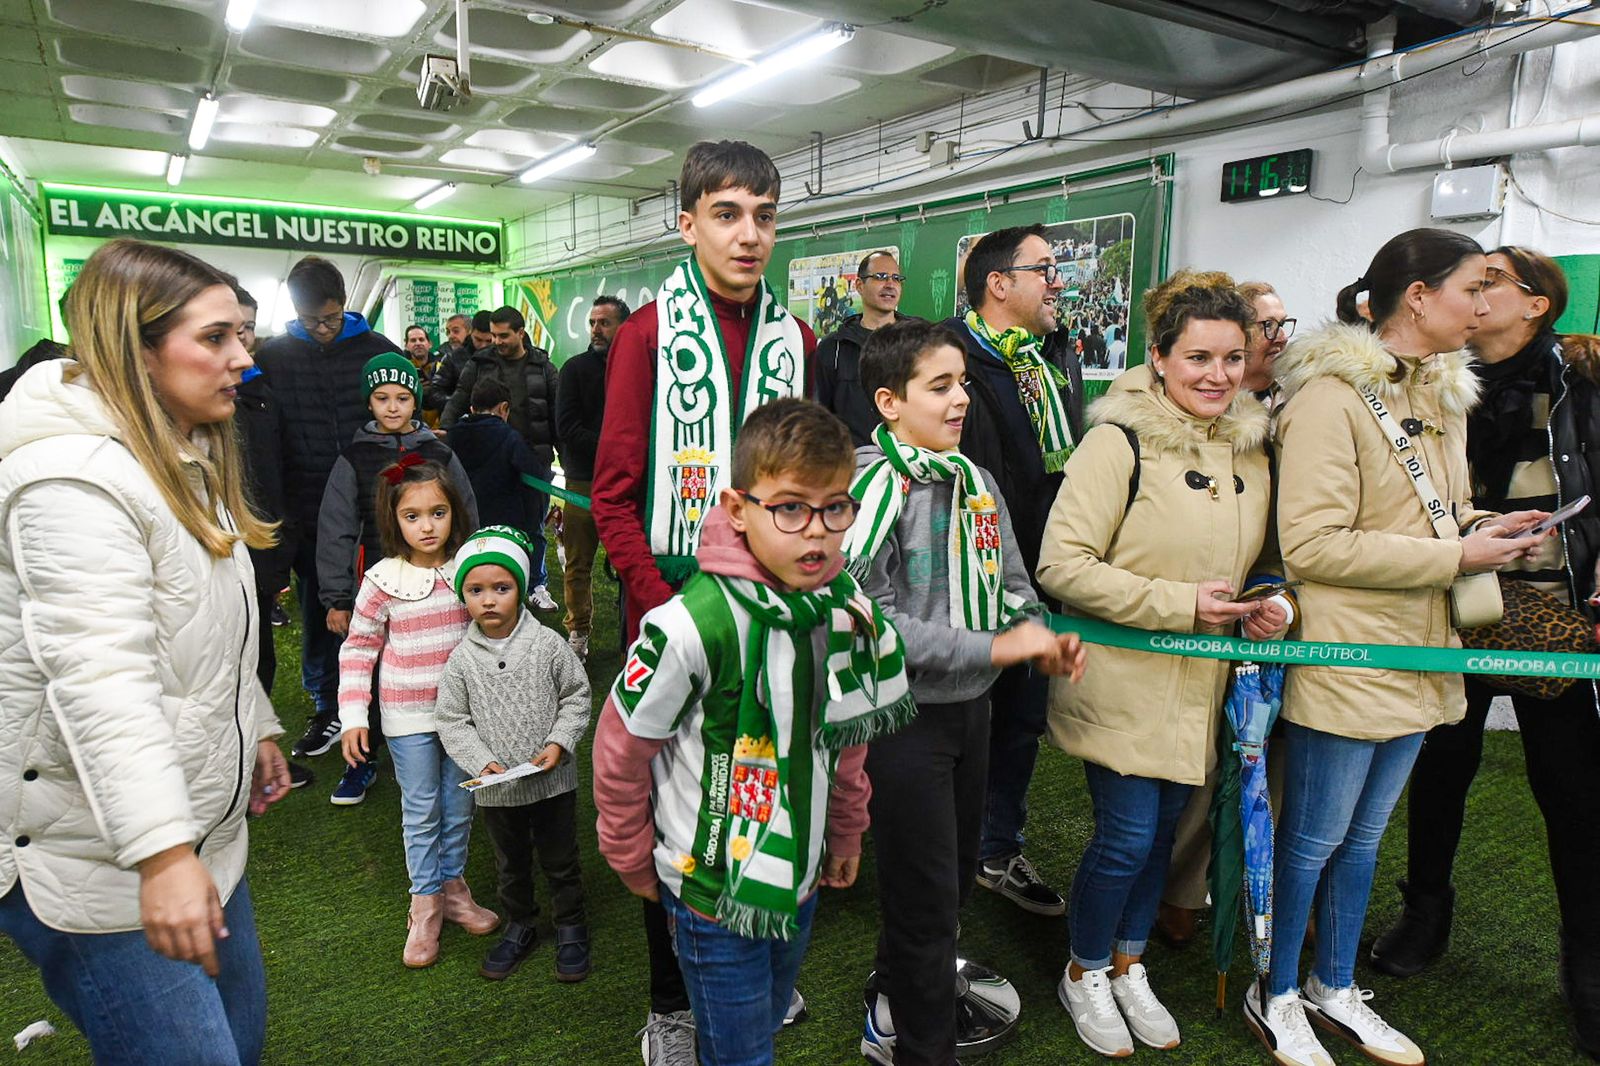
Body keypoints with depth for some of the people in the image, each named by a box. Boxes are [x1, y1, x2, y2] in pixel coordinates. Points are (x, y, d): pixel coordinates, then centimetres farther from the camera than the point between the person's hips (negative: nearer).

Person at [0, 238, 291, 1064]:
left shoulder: (188, 460, 11)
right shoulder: (75, 477, -21)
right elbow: (99, 677, -30)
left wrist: (257, 727, 24)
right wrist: (162, 853, -34)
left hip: (197, 826, 10)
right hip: (96, 864, -9)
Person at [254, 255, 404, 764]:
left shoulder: (379, 350, -1)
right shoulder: (272, 358, 0)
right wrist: (281, 518, -5)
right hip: (308, 518, 1)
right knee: (318, 617, 12)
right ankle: (328, 710, 27)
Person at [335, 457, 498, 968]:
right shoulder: (383, 580, -10)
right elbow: (357, 649, -4)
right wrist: (352, 716, -9)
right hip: (408, 717, -2)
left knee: (459, 805, 14)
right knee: (421, 810, 8)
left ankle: (453, 886, 32)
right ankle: (425, 903, 23)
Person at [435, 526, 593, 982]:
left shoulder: (547, 644, -11)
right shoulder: (462, 658, -7)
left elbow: (576, 696, -3)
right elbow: (452, 721, -2)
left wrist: (559, 744, -15)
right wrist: (483, 762, -15)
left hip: (552, 779, -1)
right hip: (496, 787, 2)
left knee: (560, 860, 14)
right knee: (511, 864, 21)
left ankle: (571, 930, 34)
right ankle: (519, 927, 43)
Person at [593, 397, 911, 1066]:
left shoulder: (853, 613, -10)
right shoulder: (695, 627, -28)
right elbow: (620, 746, -15)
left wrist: (845, 833, 13)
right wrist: (631, 858, -3)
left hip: (800, 878, 5)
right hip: (712, 887, -5)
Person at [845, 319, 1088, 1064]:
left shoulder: (973, 481, 4)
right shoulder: (873, 484, -19)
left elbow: (1011, 587, 13)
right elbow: (870, 619, -26)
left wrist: (1038, 634, -8)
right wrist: (992, 647, -24)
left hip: (970, 706, 8)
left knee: (957, 872, 22)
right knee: (925, 890, 6)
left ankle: (896, 1003, 47)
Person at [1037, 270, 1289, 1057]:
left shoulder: (1250, 447, 7)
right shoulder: (1121, 440, -16)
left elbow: (1260, 559, 20)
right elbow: (1061, 564, -22)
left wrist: (1271, 604, -2)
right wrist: (1180, 603, -22)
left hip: (1203, 685, 7)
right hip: (1124, 680, -6)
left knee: (1164, 830, 17)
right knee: (1127, 836, 0)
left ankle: (1129, 965, 39)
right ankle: (1084, 975, 26)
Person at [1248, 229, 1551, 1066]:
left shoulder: (1440, 394, 11)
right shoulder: (1331, 396, -17)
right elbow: (1311, 544, -23)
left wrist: (1481, 528, 1)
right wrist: (1457, 555, -19)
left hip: (1415, 654, 8)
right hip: (1342, 660, -8)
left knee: (1363, 835, 20)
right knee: (1314, 837, 6)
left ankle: (1334, 988, 38)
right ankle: (1276, 997, 27)